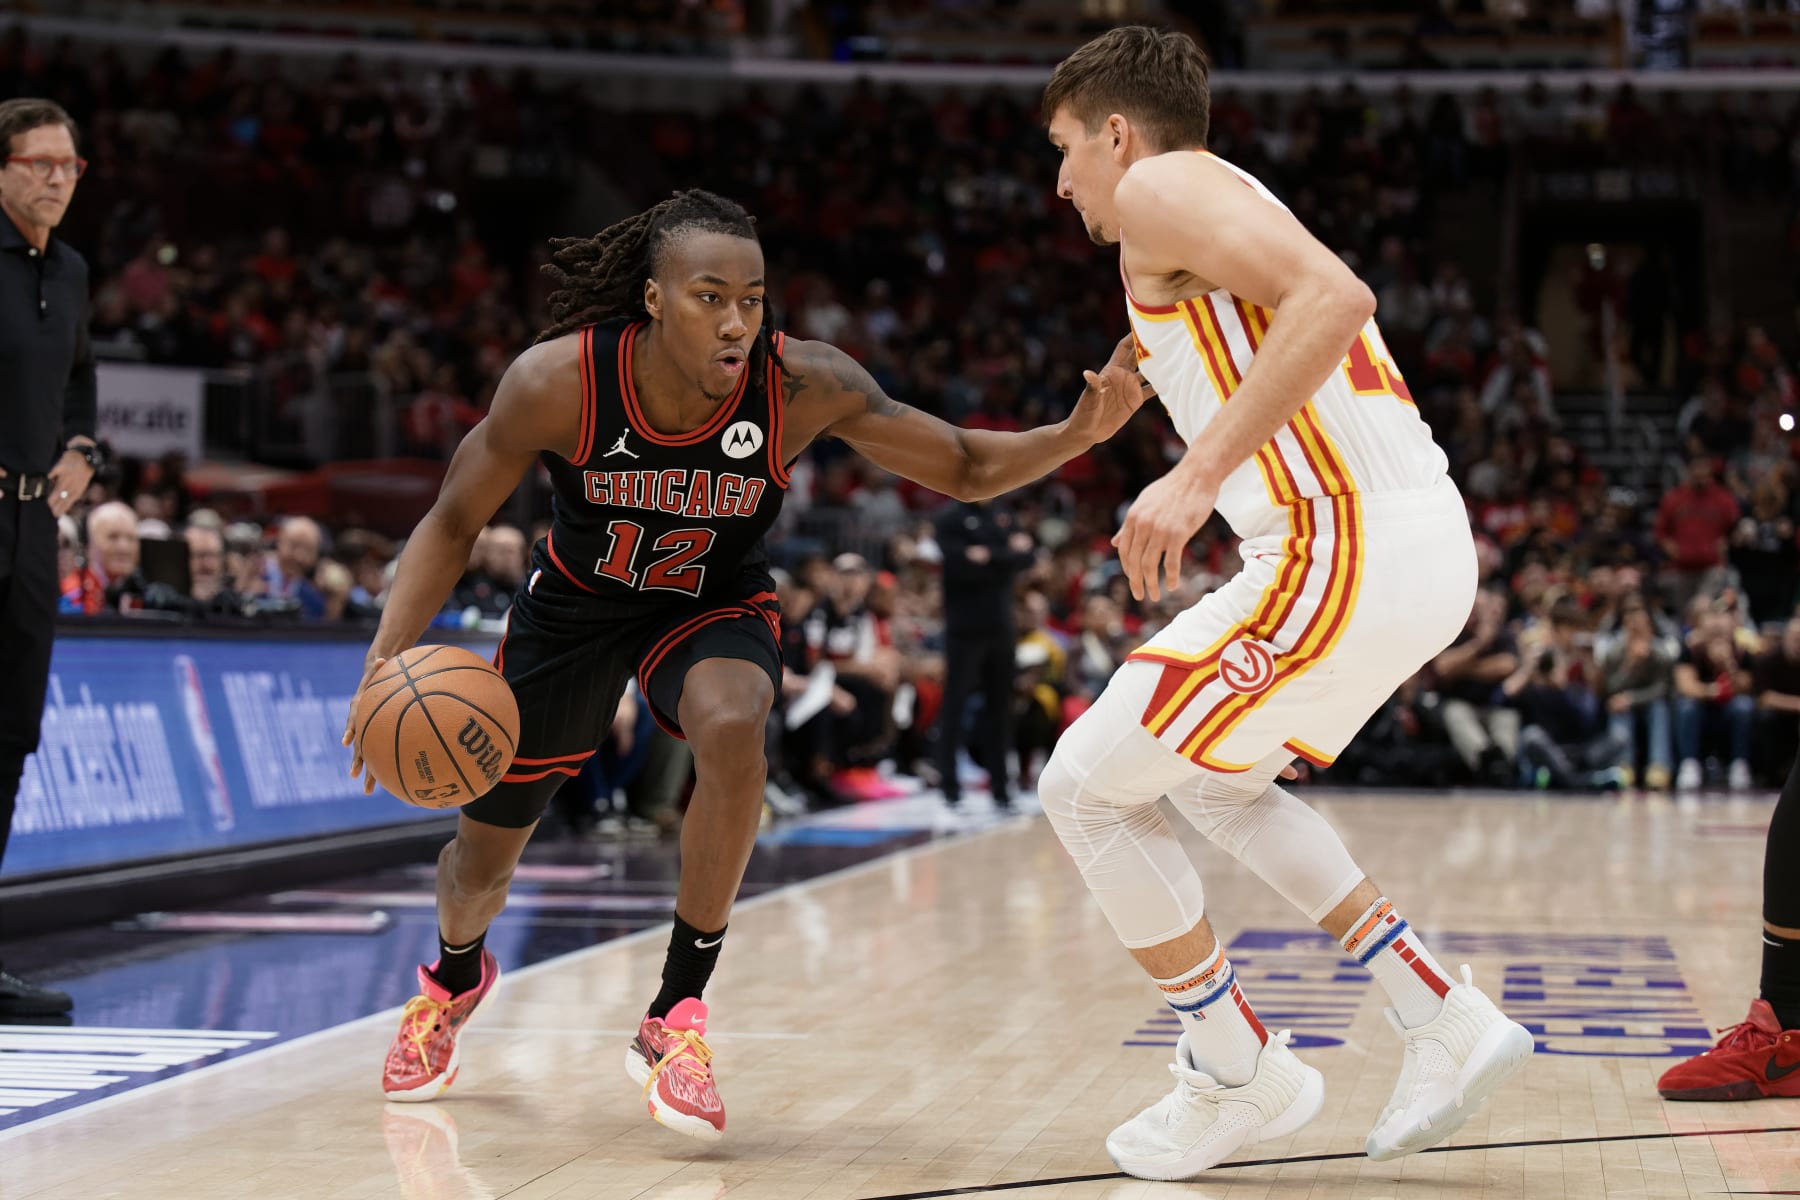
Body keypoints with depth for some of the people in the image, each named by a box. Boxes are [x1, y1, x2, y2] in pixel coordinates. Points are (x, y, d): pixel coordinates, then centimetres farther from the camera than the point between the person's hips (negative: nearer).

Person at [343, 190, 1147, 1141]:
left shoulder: (803, 385, -29)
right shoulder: (557, 381, -31)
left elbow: (963, 468, -20)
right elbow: (453, 523, -17)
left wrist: (1075, 434, -39)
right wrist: (389, 656, -30)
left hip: (713, 605, -1)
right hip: (576, 602, 1)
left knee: (731, 728, -36)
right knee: (482, 858, 12)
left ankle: (676, 1018, -20)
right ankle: (456, 975, 52)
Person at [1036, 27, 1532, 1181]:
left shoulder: (1157, 187, -3)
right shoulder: (1233, 203, 26)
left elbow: (1332, 298, -20)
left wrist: (1200, 475, -23)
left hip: (1344, 550, -10)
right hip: (1428, 541, 10)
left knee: (1087, 788, 1)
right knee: (1212, 777, 28)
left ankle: (1240, 1076, 11)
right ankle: (1447, 1020, 21)